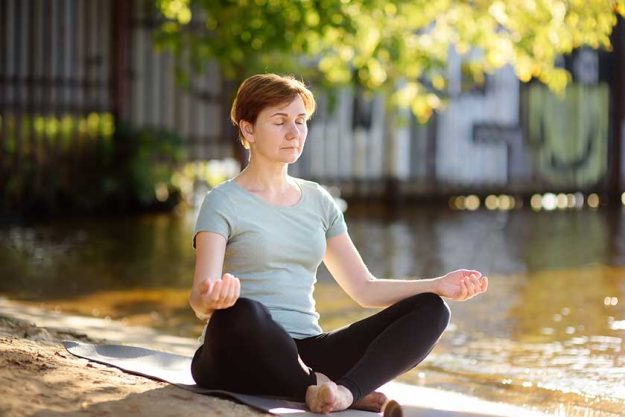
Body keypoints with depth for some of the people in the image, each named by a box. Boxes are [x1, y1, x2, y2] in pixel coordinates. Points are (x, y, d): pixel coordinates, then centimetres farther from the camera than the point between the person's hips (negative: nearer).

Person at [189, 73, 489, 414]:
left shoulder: (318, 201, 16)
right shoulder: (223, 203, -2)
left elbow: (364, 289, 16)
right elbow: (200, 300, -15)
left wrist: (438, 285, 1)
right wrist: (211, 299, -40)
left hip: (307, 353, 6)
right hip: (241, 357, -6)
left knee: (429, 309, -11)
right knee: (241, 313, -41)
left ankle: (347, 389, -35)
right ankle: (318, 387, -20)